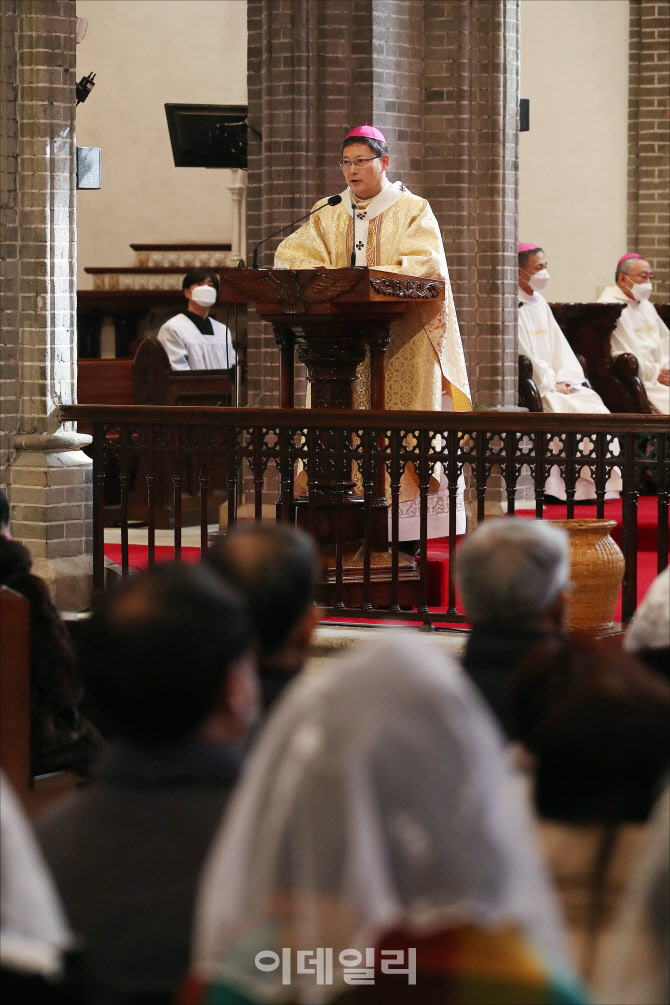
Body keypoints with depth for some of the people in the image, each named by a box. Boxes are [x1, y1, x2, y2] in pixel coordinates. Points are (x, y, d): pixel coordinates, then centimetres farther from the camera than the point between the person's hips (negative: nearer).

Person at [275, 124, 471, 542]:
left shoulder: (413, 212, 5)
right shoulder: (329, 216, 16)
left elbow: (424, 265, -10)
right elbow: (290, 255, 5)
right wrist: (326, 278, -15)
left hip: (401, 345, -4)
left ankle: (407, 533, -9)